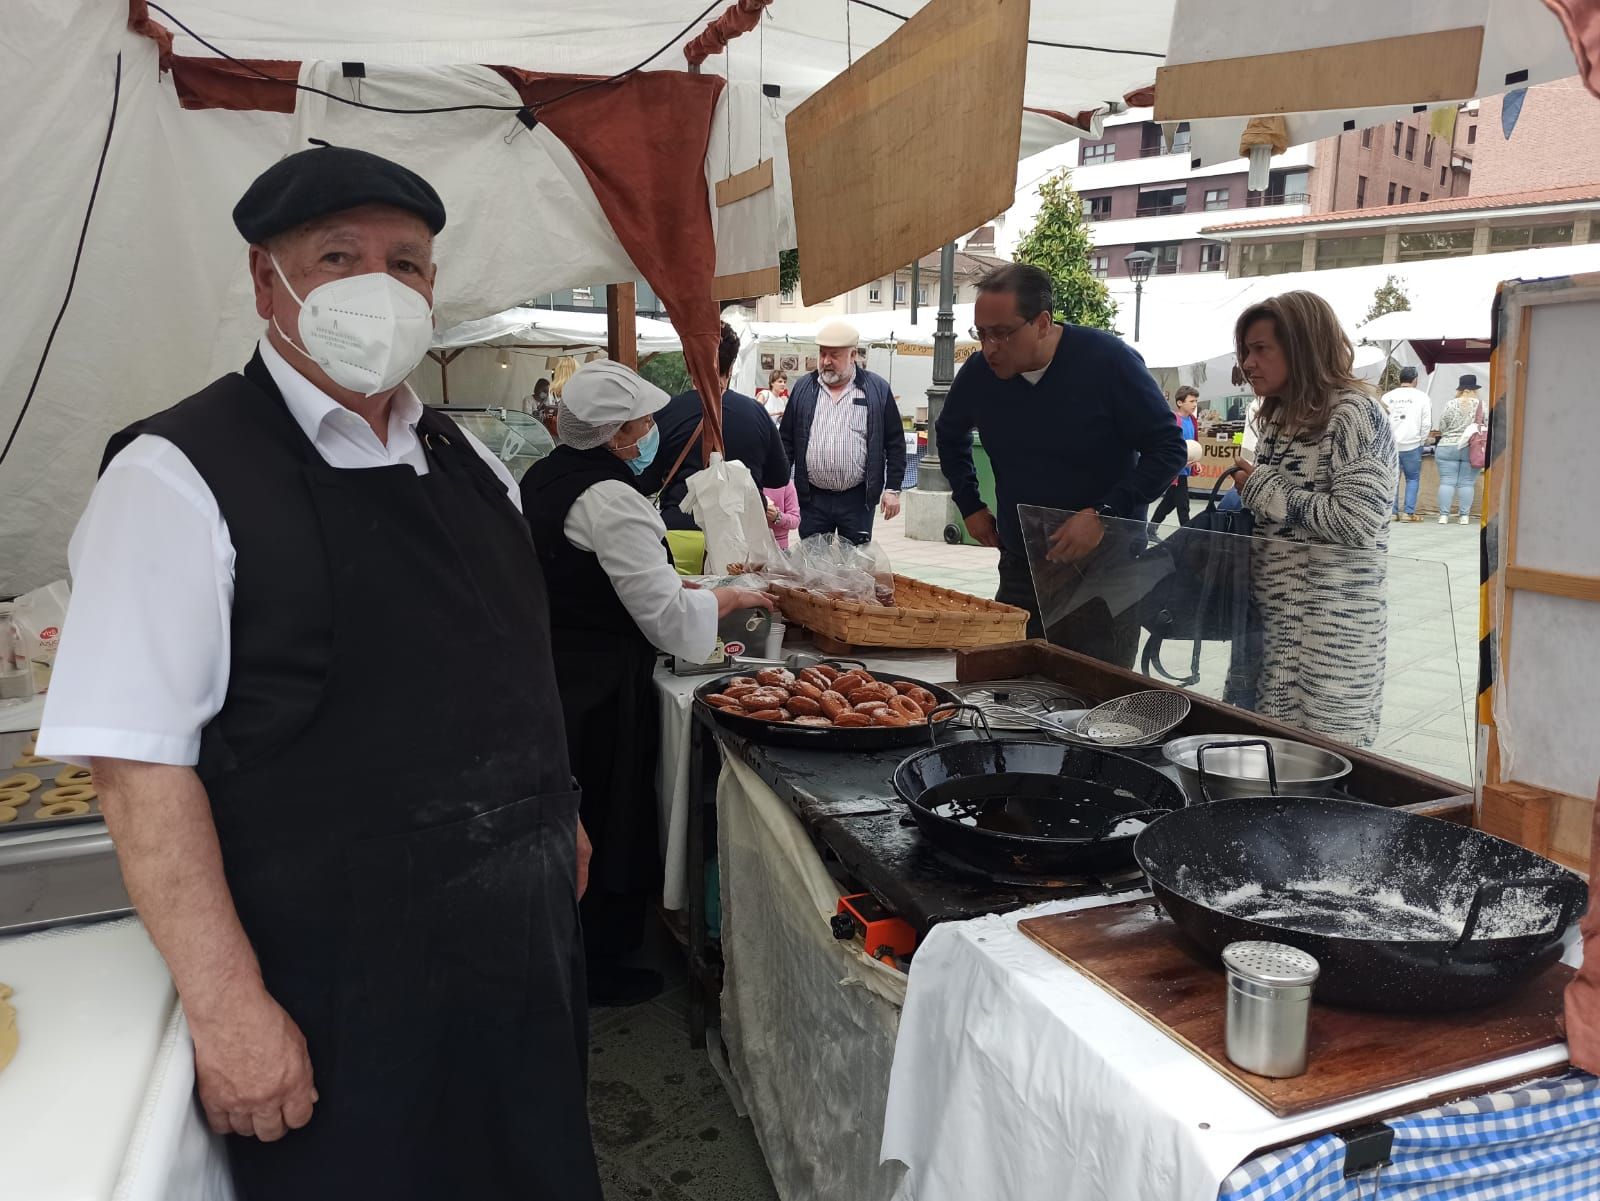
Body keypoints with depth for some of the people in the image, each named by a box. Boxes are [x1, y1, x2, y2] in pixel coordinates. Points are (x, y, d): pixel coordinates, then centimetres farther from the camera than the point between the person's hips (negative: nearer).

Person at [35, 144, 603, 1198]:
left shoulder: (470, 464, 7)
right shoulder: (178, 477, -14)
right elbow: (137, 758, -18)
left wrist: (558, 817, 18)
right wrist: (227, 1003, -20)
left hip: (527, 941, 7)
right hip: (335, 985, -6)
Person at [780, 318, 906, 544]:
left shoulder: (877, 390, 1)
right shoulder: (803, 389, 7)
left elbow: (895, 443, 3)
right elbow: (786, 440, 10)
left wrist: (893, 489, -2)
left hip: (857, 499, -2)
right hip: (812, 499, 2)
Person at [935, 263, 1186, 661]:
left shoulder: (1109, 360, -13)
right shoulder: (978, 371, 0)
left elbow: (1168, 449, -10)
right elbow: (949, 435, 22)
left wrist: (1103, 515, -20)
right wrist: (970, 505, 12)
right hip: (1019, 568, 4)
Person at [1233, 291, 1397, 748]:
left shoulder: (1353, 414, -11)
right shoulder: (1282, 416, 15)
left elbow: (1357, 520, -21)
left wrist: (1263, 488, -14)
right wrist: (1245, 495, 6)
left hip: (1331, 624, -8)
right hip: (1275, 613, 8)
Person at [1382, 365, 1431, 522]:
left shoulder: (1387, 396, 3)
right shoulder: (1422, 397, -2)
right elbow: (1426, 423, -3)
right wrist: (1421, 440, 9)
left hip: (1390, 445, 2)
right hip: (1412, 445, -2)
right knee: (1413, 479, 7)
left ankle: (1392, 512, 6)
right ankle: (1409, 513, 2)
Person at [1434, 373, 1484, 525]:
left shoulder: (1451, 404, -3)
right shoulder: (1482, 405, -1)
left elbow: (1441, 427, 1)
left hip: (1447, 447, -1)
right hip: (1473, 449, 1)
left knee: (1446, 481, 1)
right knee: (1467, 483, 4)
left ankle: (1444, 515, -2)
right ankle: (1465, 516, 3)